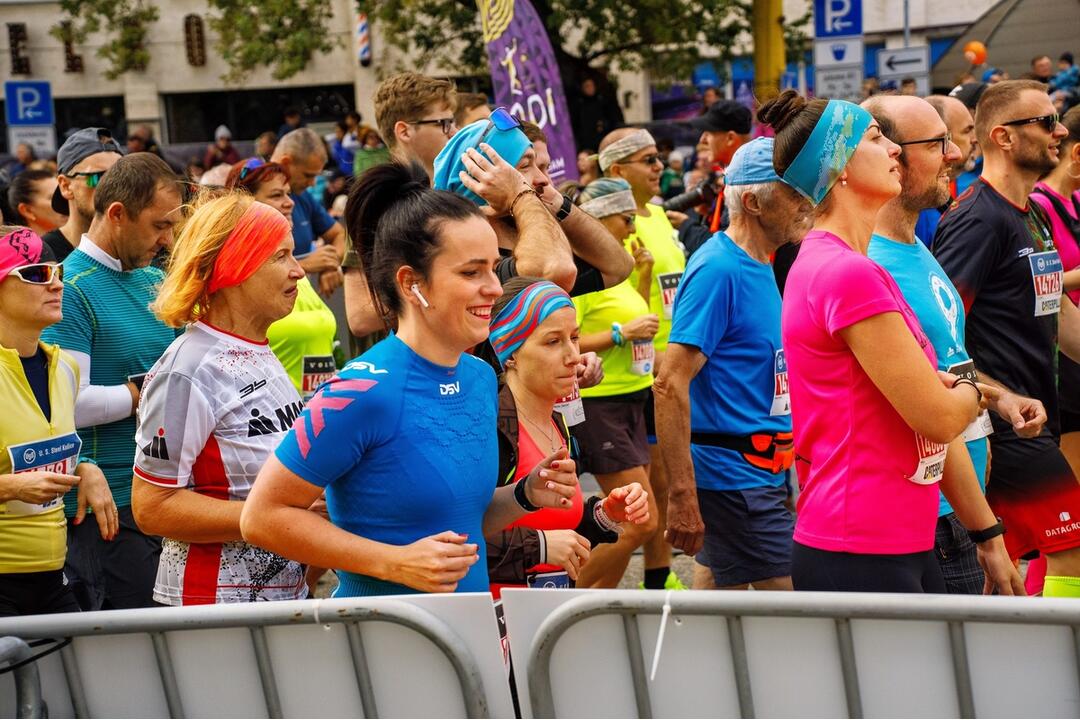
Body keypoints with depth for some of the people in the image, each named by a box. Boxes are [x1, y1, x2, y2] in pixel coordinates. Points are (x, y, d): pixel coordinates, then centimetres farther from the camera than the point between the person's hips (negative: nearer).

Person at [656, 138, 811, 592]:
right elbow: (671, 385, -21)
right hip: (736, 474, -9)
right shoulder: (719, 269, -16)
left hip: (765, 469, 10)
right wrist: (681, 493, -24)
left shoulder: (760, 266, 14)